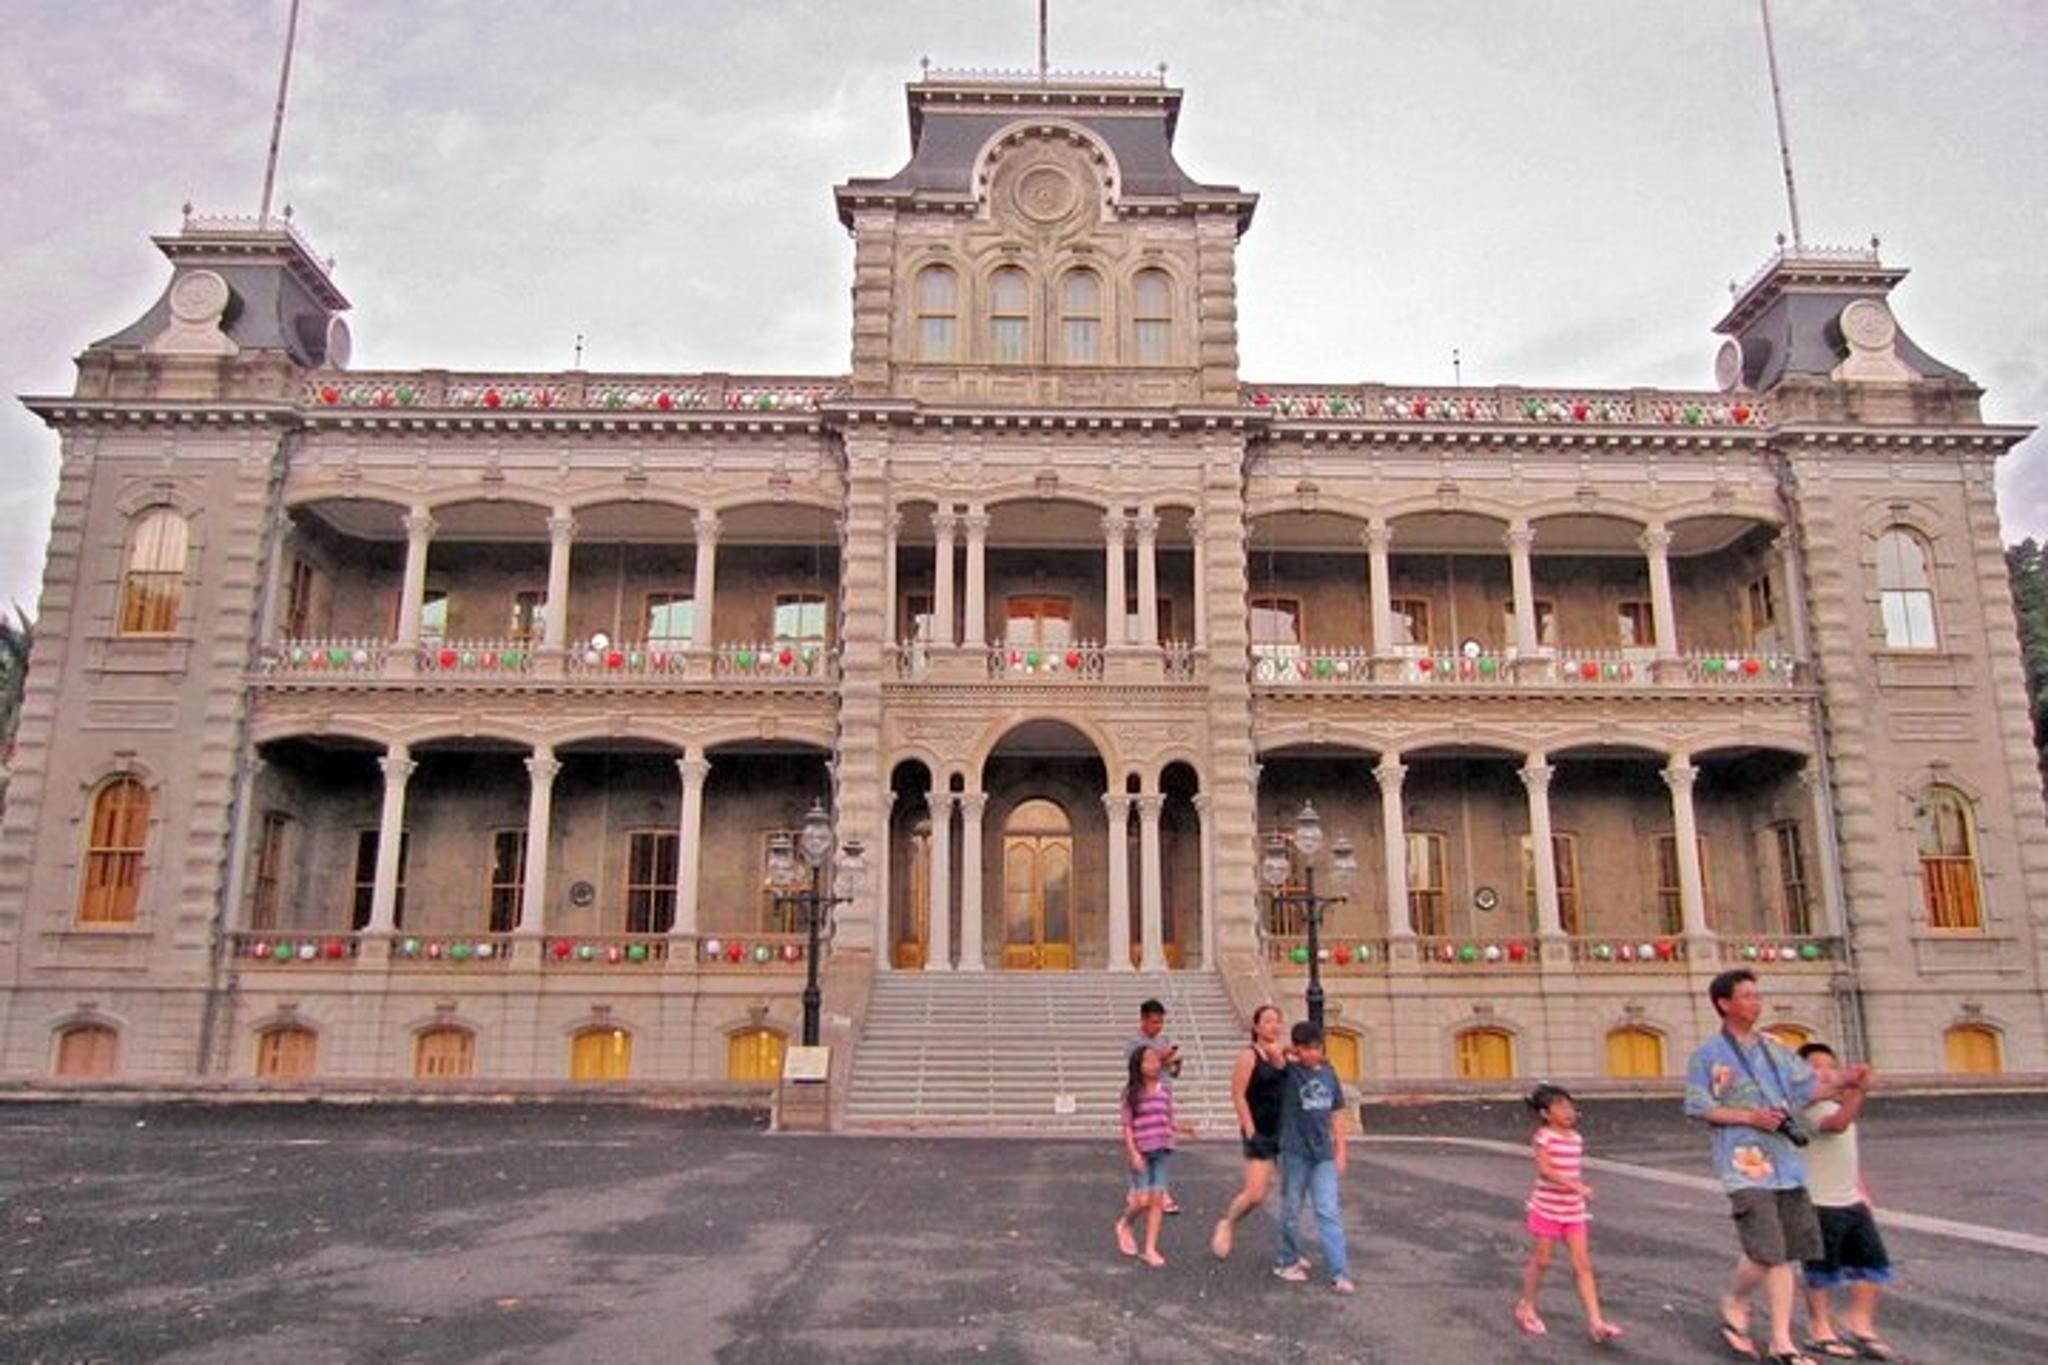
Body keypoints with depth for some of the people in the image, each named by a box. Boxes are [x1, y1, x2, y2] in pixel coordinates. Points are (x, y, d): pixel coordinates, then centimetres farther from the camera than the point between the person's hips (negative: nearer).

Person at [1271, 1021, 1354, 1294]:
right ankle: (1285, 1261, 28)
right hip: (1295, 1151, -3)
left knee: (1329, 1212, 0)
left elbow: (1336, 1113, 11)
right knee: (1291, 1210, 10)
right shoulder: (1289, 1072, -8)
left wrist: (1341, 1150, 10)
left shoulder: (1328, 1073, 5)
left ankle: (1340, 1273, 0)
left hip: (1323, 1153, 3)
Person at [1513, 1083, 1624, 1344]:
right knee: (1541, 1260, 7)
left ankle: (1597, 1323, -1)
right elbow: (1545, 1170, -26)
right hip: (1547, 1209, -5)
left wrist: (1580, 1191, 16)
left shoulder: (1576, 1138, 5)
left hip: (1573, 1211, 5)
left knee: (1583, 1265, 0)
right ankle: (1526, 1308, 27)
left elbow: (1576, 1171, 14)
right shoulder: (1544, 1137, -15)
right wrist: (1576, 1186, -34)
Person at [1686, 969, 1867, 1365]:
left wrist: (1840, 1082, -6)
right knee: (1765, 1253, -12)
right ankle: (1734, 1303, 16)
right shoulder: (1708, 1054, -5)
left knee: (1786, 1255, 7)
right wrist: (1750, 1117, -16)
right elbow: (1697, 1107, -7)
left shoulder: (1774, 1048, 13)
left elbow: (1806, 1088, 11)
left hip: (1786, 1161, 6)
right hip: (1745, 1165, -6)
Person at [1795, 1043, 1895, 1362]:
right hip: (1820, 1204, -8)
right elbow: (1837, 1123, -38)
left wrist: (1861, 1191, 22)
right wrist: (1859, 1090, -47)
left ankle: (1860, 1326, 21)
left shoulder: (1842, 1103, 14)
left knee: (1872, 1263, 8)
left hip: (1851, 1202, 8)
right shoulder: (1809, 1107, -16)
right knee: (1822, 1271, 2)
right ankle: (1821, 1332, 16)